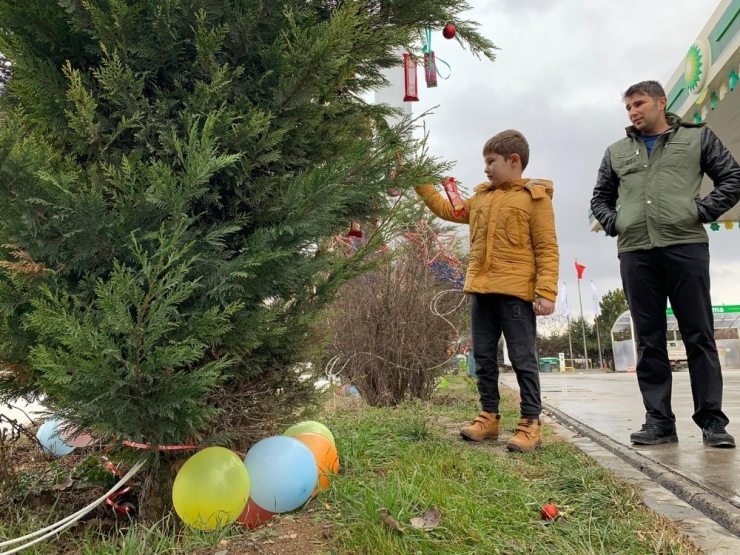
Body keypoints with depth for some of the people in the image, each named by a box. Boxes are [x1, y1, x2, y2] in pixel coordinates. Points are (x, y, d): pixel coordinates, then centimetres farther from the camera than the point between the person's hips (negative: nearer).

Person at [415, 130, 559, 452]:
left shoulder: (535, 197, -1)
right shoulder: (481, 198, 17)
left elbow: (547, 248, -7)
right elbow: (447, 210, 31)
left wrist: (546, 292, -16)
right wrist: (421, 184, 27)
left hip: (516, 291, -7)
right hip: (482, 291, 7)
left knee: (522, 359, -1)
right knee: (483, 357, 11)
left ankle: (530, 423, 8)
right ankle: (489, 416, 22)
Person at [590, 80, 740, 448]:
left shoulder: (697, 137, 14)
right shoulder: (616, 152, 20)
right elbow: (600, 198, 24)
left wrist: (702, 211, -3)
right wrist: (613, 224, 6)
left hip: (686, 246, -2)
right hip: (635, 253, 3)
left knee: (699, 336, 0)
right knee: (649, 341, 2)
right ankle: (659, 421, 8)